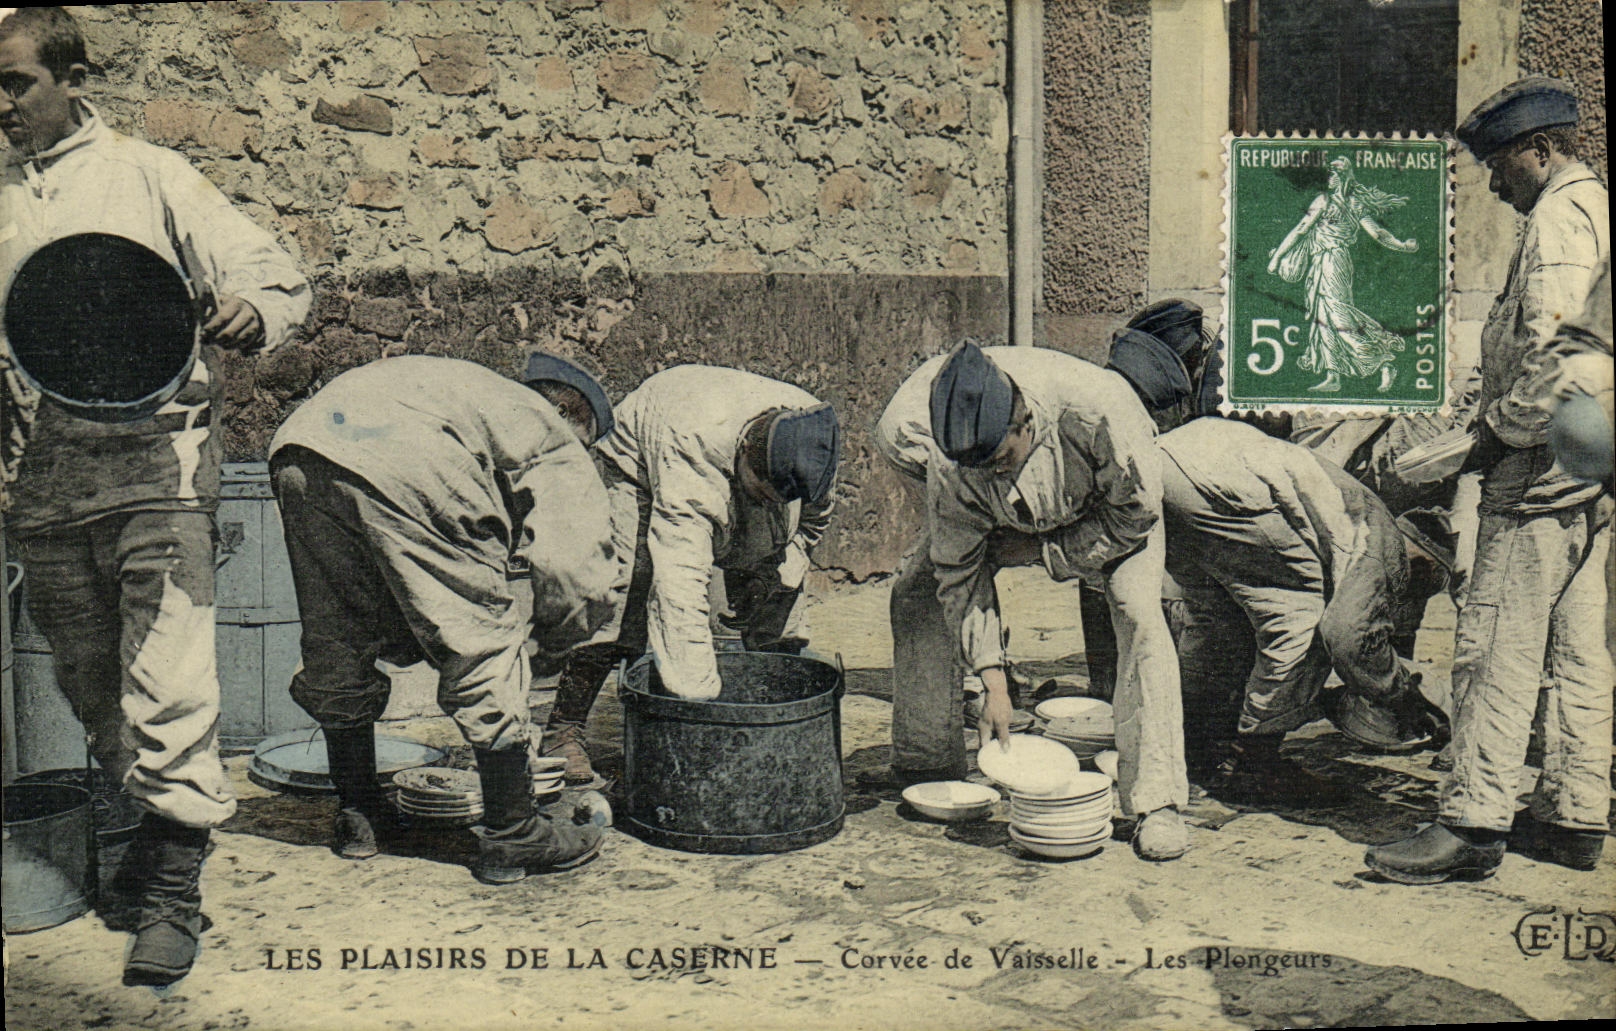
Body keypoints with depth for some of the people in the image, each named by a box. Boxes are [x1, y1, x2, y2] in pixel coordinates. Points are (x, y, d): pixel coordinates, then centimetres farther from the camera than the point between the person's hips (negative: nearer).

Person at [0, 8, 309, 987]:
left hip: (153, 460, -5)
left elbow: (276, 273, -1)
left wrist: (251, 310, -23)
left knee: (167, 684, -11)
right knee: (91, 683, 12)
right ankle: (149, 837, 30)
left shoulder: (147, 174, 5)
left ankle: (176, 890, -3)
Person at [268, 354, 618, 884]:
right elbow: (579, 572, 7)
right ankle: (510, 836, 17)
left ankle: (355, 817, 38)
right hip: (403, 466, -7)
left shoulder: (484, 395, 40)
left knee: (335, 648, 22)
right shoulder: (557, 445, 22)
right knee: (482, 649, 8)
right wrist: (553, 639, 27)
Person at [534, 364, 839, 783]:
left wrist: (770, 576, -17)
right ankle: (563, 729, -9)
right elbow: (681, 583, -49)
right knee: (624, 590, -22)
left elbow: (811, 519, -4)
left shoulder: (813, 437, -29)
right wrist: (697, 695, -52)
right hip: (639, 464, -5)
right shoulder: (688, 451, -46)